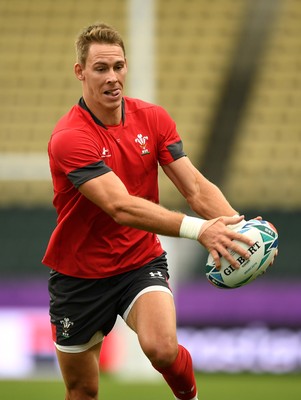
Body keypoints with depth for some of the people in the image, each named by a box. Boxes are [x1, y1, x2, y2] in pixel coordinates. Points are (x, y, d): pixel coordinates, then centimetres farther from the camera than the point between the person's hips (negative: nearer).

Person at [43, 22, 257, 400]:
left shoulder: (153, 119, -5)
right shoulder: (69, 138, -22)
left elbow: (197, 188, -11)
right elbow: (121, 206, -34)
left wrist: (238, 226, -32)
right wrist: (198, 229, -46)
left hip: (141, 262, 2)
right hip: (80, 274, -2)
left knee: (162, 347, -28)